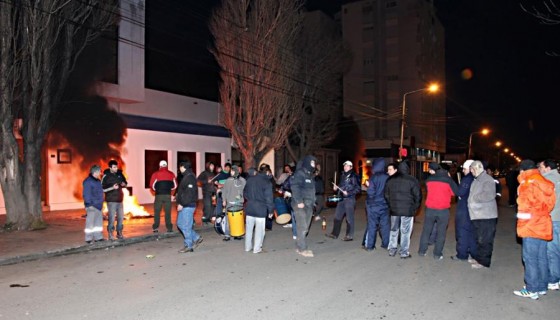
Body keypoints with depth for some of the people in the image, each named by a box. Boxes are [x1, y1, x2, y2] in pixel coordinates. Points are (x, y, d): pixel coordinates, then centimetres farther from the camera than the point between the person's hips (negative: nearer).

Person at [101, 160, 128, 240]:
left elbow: (125, 183, 18)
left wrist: (124, 184, -4)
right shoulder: (106, 176, -8)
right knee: (112, 218, -6)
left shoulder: (119, 173, 6)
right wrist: (112, 188, -22)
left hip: (120, 199, 5)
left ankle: (119, 233, 22)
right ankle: (110, 234, 6)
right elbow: (102, 189, -11)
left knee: (121, 217, 9)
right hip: (111, 200, -5)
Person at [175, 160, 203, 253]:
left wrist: (181, 203, -23)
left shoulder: (190, 177, -16)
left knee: (186, 226, -4)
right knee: (180, 223, 15)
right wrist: (178, 197, 15)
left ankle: (188, 246, 7)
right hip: (184, 205, 11)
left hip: (188, 206, -11)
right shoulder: (186, 177, 15)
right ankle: (196, 238, 22)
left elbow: (189, 193, -23)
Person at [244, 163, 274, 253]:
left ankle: (248, 247, 26)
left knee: (249, 228, 15)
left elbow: (245, 192, 12)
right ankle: (257, 249, 11)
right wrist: (271, 210, -4)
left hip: (249, 208, 5)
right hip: (260, 209, -5)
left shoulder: (250, 179, 3)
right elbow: (268, 198, -14)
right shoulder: (267, 182, -13)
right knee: (259, 229, 5)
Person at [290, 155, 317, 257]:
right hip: (300, 205, -9)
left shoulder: (309, 174, 19)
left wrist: (312, 202, 17)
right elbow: (295, 187, -20)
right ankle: (302, 249, -5)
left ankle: (300, 247, 17)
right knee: (302, 227, -9)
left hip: (309, 205, 9)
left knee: (305, 227, 10)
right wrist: (299, 201, -25)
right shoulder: (299, 173, -10)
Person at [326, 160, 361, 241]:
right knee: (337, 216, 11)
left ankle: (349, 236, 9)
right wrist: (336, 187, 7)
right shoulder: (342, 175, 14)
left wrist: (348, 193, -18)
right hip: (341, 198, 8)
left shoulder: (354, 176, -9)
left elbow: (358, 189, -12)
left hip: (350, 199, -8)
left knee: (349, 218, 0)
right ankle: (334, 234, 20)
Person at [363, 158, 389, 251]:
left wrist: (368, 186, -1)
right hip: (385, 205, 3)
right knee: (385, 225, 13)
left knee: (372, 225, 5)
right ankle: (386, 243, 22)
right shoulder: (387, 177, -5)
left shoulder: (373, 178, -16)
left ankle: (369, 245, 10)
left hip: (373, 206, -3)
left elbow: (371, 193, -17)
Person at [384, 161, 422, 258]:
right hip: (408, 210, -4)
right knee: (405, 232, 5)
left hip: (394, 209, 4)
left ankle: (392, 250, 22)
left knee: (394, 230, 16)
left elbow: (386, 195, 10)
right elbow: (418, 195, -7)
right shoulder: (412, 180, -8)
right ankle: (404, 252, 10)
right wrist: (415, 207, 6)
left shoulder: (390, 180, 4)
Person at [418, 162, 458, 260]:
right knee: (441, 232, 7)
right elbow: (455, 192, 0)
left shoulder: (429, 179, -2)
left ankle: (422, 251, 18)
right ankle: (437, 254, 9)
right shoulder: (448, 180, -8)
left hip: (430, 209, 2)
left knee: (426, 230, 13)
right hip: (443, 210, -2)